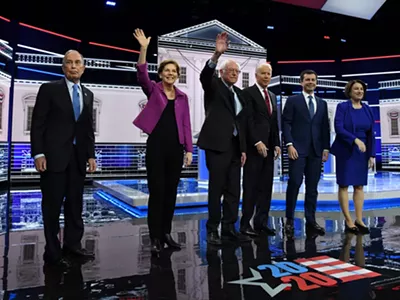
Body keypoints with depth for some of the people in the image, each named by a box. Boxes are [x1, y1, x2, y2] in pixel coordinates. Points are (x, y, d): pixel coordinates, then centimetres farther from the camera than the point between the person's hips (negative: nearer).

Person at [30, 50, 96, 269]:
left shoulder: (88, 94, 13)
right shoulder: (49, 89, -1)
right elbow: (37, 124, -5)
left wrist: (91, 155, 7)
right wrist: (38, 153, -13)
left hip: (78, 156, 5)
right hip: (54, 155, -5)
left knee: (75, 203, 10)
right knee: (52, 205, 2)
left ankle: (72, 245, 22)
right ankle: (52, 252, 13)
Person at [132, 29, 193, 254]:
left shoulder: (183, 96, 12)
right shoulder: (153, 89, 4)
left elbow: (186, 124, 8)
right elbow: (142, 74, -16)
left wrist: (189, 150, 2)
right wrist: (144, 48, -27)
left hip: (176, 148, 4)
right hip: (156, 146, -3)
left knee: (171, 192, 9)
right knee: (156, 192, -1)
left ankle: (166, 233, 22)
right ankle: (155, 238, 9)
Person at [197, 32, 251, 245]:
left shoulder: (239, 93, 18)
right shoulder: (214, 86, 3)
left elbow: (241, 122, 15)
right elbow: (204, 76, -21)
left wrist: (243, 148, 10)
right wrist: (217, 54, -35)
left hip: (235, 146, 6)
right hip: (217, 144, -6)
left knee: (233, 190, 8)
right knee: (216, 189, -2)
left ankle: (229, 228, 18)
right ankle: (212, 230, 8)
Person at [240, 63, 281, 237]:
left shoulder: (272, 96, 20)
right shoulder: (248, 93, -3)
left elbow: (274, 123, 18)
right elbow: (248, 120, -12)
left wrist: (277, 144, 9)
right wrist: (257, 142, -18)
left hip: (268, 147, 7)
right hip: (254, 146, -7)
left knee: (266, 187, 7)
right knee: (251, 186, -3)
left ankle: (261, 222, 14)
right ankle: (245, 224, 4)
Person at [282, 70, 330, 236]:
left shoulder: (322, 104, 18)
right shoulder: (292, 101, 5)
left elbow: (325, 127, 15)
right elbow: (286, 124, -3)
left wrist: (326, 148, 7)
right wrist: (289, 145, -14)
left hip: (316, 151, 4)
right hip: (298, 149, -4)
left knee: (312, 187, 4)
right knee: (294, 184, -8)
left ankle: (310, 221, 11)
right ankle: (289, 220, 3)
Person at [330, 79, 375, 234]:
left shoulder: (367, 109, 8)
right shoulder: (342, 107, -5)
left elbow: (371, 133, 8)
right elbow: (338, 128, -16)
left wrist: (372, 154, 3)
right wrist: (355, 140, -27)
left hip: (362, 152, 5)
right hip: (345, 151, -4)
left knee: (359, 185, 7)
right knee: (344, 185, -1)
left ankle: (359, 220, 14)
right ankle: (348, 221, 7)